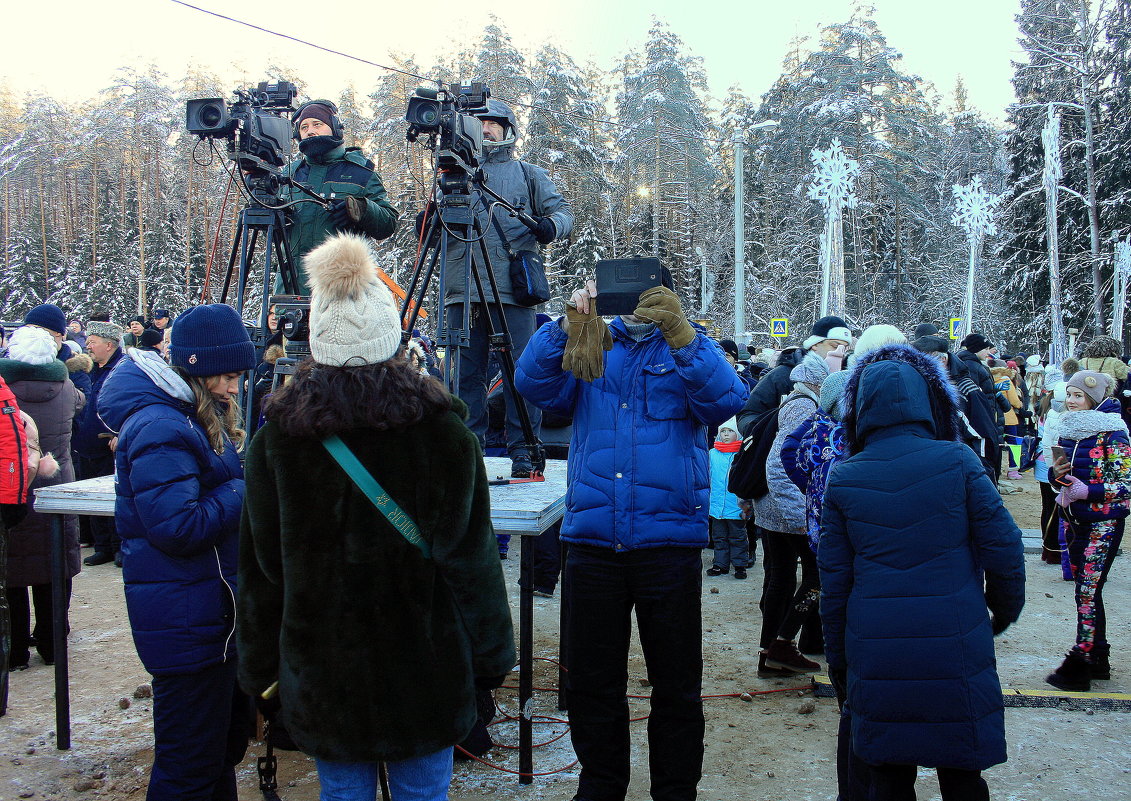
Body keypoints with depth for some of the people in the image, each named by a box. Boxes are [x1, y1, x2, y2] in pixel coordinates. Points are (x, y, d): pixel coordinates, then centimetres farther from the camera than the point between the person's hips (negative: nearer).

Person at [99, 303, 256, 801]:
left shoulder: (199, 419, 13)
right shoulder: (161, 429, -20)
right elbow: (178, 527, -25)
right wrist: (245, 490, -16)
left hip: (216, 606, 11)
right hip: (186, 620, -10)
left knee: (227, 744, 23)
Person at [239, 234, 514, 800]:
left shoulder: (276, 439, -6)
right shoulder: (443, 430, -10)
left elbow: (262, 568, -1)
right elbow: (473, 556, -6)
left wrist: (261, 670, 11)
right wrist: (491, 656, 5)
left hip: (322, 668, 1)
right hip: (425, 662, -1)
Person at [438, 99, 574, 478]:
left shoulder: (529, 174, 18)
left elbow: (562, 209, 8)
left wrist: (551, 224, -16)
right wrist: (430, 223, -4)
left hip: (512, 289, -2)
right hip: (462, 289, 2)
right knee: (467, 371, 3)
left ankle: (523, 451, 0)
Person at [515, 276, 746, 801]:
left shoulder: (690, 348, 6)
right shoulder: (588, 347, 11)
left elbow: (726, 402, -13)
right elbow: (533, 382, -5)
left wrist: (679, 334, -24)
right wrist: (568, 324, -18)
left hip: (669, 541, -2)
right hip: (593, 540, 2)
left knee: (676, 684, 9)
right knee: (592, 681, 14)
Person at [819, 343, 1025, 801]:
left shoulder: (843, 479, -1)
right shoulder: (957, 461, -6)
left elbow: (834, 579, 2)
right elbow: (1004, 548, -4)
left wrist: (836, 659, 12)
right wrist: (1005, 610, 15)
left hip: (875, 658, 1)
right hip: (958, 645, 0)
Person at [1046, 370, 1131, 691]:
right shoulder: (1069, 429, 8)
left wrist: (1089, 491, -25)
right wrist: (1057, 472, -4)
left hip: (1103, 522, -7)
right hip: (1075, 520, 7)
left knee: (1087, 591, -8)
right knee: (1086, 591, 12)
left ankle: (1079, 664, -3)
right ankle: (1098, 658, 23)